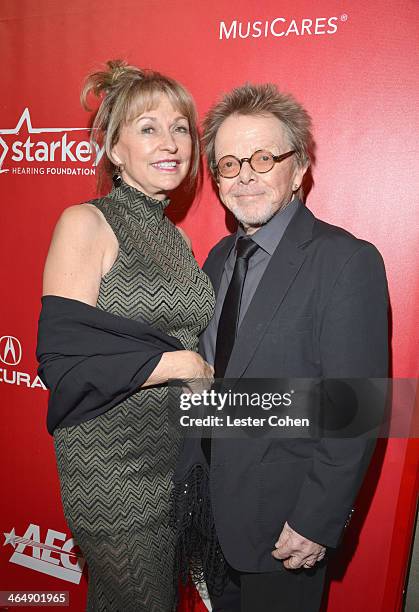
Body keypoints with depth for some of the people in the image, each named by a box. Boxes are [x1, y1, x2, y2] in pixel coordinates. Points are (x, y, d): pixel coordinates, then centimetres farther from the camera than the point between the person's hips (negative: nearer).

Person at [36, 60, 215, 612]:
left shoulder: (175, 236, 9)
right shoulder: (85, 223, -12)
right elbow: (63, 355, -19)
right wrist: (178, 363, -16)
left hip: (179, 457, 7)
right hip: (112, 463, -6)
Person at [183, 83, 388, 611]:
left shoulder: (348, 261, -19)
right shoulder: (219, 257, 4)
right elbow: (208, 374, 7)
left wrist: (317, 521, -17)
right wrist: (190, 478, 6)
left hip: (285, 523, -6)